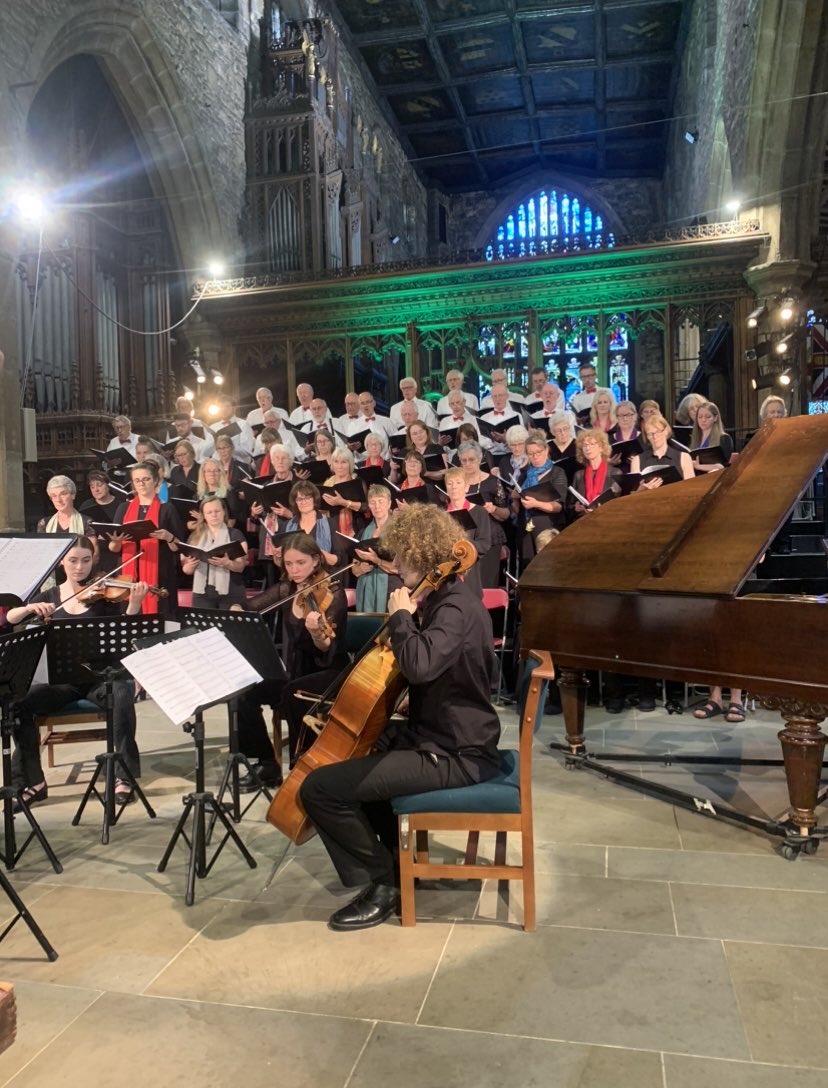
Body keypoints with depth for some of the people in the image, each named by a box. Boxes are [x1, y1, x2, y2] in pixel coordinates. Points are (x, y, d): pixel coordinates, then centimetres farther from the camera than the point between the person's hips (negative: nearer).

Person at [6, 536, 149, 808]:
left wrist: (134, 603, -31)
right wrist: (29, 608, -20)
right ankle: (32, 782, -9)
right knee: (18, 702, -23)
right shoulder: (50, 596, 9)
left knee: (122, 695, -34)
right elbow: (10, 620, 0)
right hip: (61, 678, 3)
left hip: (99, 675, -2)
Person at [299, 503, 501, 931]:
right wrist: (410, 615, 6)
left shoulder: (455, 608, -22)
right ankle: (397, 854, 35)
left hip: (454, 756, -11)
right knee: (356, 752, 31)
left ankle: (382, 883, 4)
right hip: (447, 736, 11)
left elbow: (419, 665, -41)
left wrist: (400, 616, -24)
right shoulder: (447, 597, 9)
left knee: (320, 787, -14)